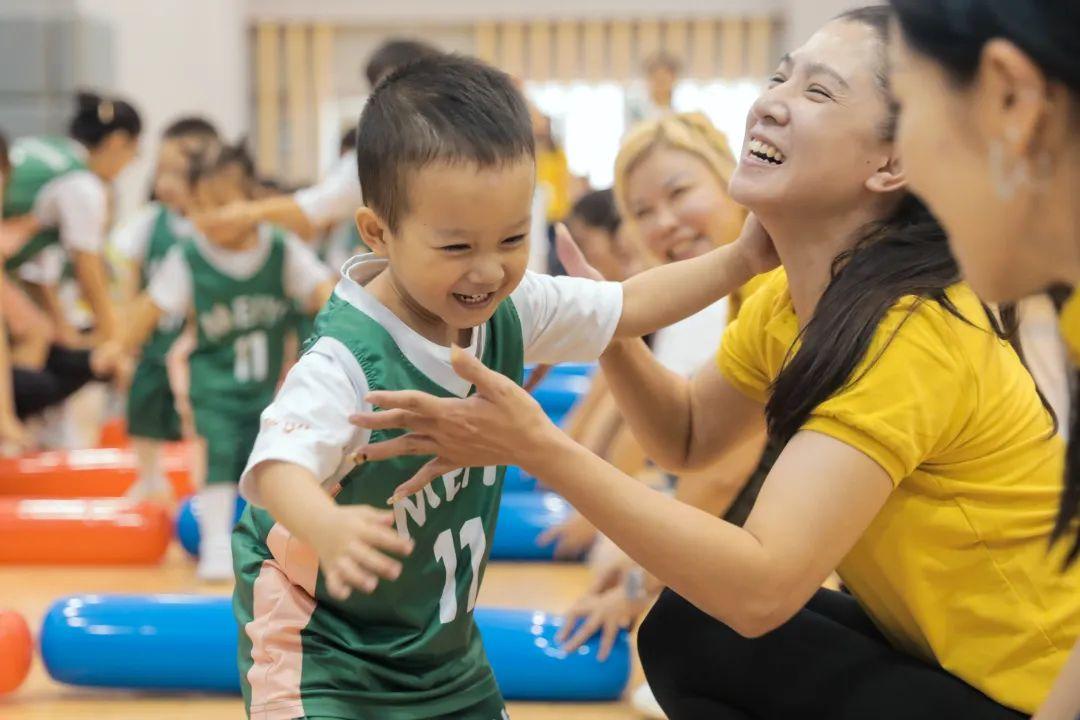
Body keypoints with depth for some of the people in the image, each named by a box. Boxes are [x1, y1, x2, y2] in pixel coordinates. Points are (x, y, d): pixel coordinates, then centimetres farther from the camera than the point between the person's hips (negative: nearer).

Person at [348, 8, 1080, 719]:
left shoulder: (913, 333, -27)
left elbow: (761, 587, -34)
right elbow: (689, 435, 13)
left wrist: (539, 449, -34)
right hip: (941, 647, 8)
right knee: (685, 627, 3)